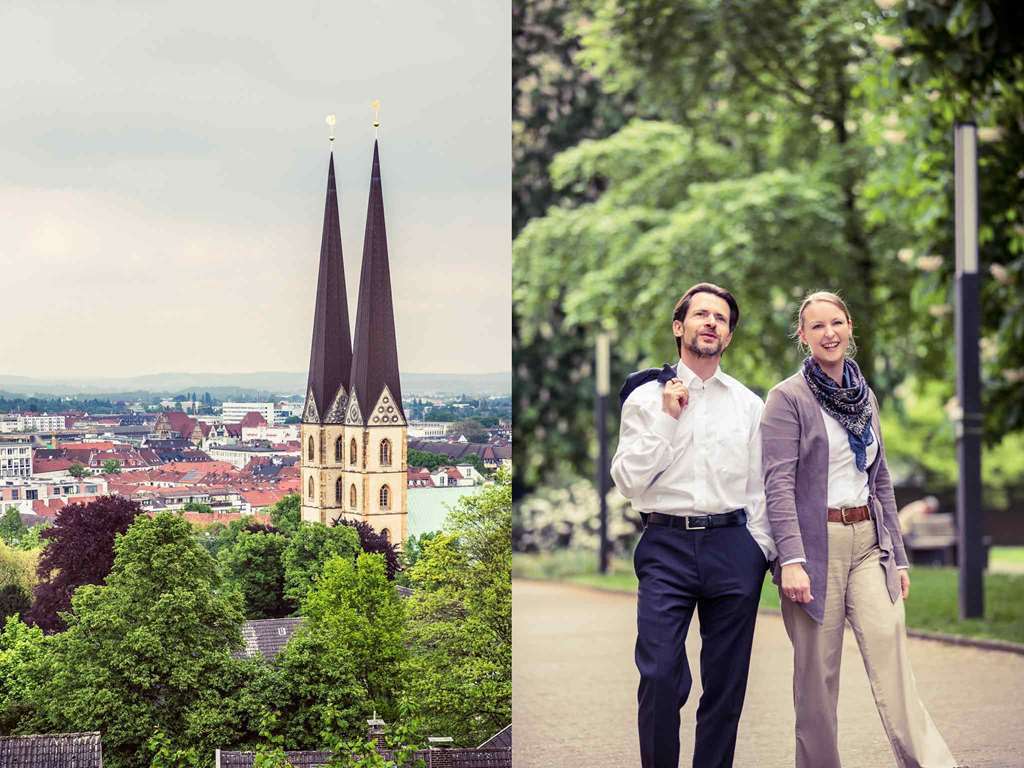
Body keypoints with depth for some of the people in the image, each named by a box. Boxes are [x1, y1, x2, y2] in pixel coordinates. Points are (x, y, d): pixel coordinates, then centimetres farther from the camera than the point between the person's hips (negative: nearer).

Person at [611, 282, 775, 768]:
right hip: (667, 545, -2)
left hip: (733, 545, 2)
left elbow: (761, 486, 13)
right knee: (660, 676, -12)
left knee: (726, 682, 3)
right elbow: (628, 480, -2)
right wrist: (667, 418, -7)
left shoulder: (749, 404, 13)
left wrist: (759, 548, 2)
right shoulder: (646, 398, 6)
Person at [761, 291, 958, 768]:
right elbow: (778, 483, -11)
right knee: (817, 679, 1)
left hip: (869, 543, 4)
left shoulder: (865, 397, 15)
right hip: (816, 545, -4)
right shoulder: (788, 398, -3)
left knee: (894, 673, -8)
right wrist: (791, 559, -21)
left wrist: (897, 556, 15)